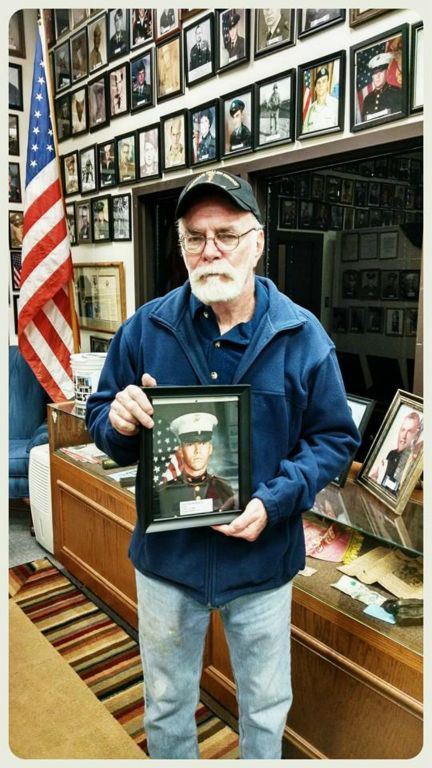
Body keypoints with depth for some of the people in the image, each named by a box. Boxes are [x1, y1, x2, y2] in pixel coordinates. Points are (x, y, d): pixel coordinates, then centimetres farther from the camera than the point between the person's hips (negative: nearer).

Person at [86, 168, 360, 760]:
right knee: (166, 707, 24)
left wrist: (274, 502, -19)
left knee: (266, 708, 23)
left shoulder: (302, 335, -10)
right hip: (166, 556, 1)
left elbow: (335, 439, -6)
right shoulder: (145, 329, -6)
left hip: (263, 558, 0)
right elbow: (100, 419, 1)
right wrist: (120, 422, -23)